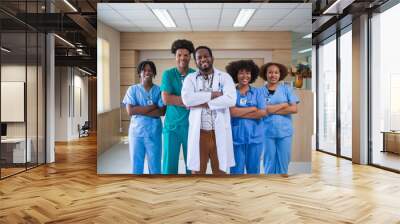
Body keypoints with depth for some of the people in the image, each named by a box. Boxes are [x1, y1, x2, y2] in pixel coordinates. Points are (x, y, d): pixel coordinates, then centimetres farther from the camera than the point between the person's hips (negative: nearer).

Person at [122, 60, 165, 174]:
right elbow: (130, 111, -8)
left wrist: (139, 110, -13)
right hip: (136, 132, 0)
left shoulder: (159, 90, 2)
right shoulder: (132, 89, 3)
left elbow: (162, 111, -8)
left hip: (154, 133, 0)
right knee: (136, 166, 8)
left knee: (155, 166, 6)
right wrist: (152, 106, -10)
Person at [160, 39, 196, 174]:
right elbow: (165, 99, -13)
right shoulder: (168, 74, -1)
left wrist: (176, 99, -17)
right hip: (172, 124, -1)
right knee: (169, 163, 5)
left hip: (191, 125, 1)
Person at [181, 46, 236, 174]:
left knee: (220, 170, 9)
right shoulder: (190, 78, 7)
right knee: (197, 170, 9)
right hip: (198, 133, 1)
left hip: (219, 133, 0)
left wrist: (205, 103, -13)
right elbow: (187, 99, -13)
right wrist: (213, 94, -11)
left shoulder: (224, 77, 4)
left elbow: (231, 99, -14)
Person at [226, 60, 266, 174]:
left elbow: (262, 112, -6)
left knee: (253, 169, 11)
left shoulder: (257, 92, 6)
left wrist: (239, 113, -9)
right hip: (236, 137, -1)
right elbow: (231, 112, -13)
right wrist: (253, 109, -8)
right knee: (236, 170, 5)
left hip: (255, 137, 2)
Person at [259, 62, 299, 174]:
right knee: (269, 163, 7)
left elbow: (294, 109, -4)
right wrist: (283, 105, -7)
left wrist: (272, 110, -9)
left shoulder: (287, 89, 4)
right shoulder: (261, 91, 1)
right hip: (267, 132, -1)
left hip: (285, 131, 1)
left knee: (283, 162, 8)